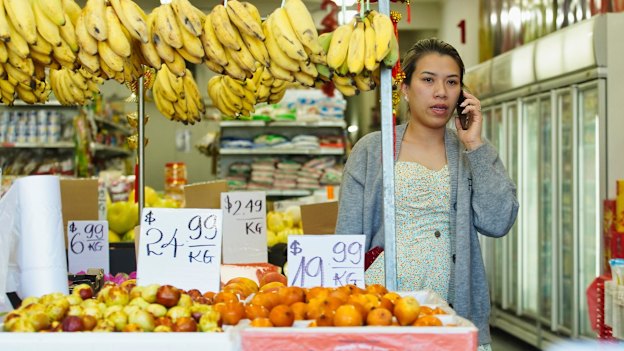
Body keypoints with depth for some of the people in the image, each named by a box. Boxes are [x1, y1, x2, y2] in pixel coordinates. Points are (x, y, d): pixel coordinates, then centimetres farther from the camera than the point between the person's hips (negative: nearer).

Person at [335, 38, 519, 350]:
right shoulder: (371, 150, 4)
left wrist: (474, 145, -6)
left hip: (455, 313, 2)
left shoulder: (475, 153, 9)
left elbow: (498, 222, -6)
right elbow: (349, 239, 3)